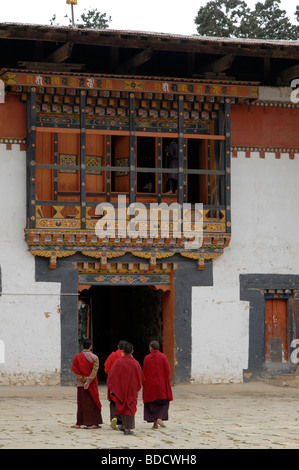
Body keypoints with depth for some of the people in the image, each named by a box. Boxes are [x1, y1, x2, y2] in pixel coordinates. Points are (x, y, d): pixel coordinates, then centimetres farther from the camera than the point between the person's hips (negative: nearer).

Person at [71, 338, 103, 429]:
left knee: (81, 403, 8)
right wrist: (89, 381, -16)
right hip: (92, 384, -2)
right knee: (93, 403, 4)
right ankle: (94, 423, 1)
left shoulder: (77, 357, -1)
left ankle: (79, 423, 8)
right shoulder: (94, 357, -6)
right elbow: (94, 371, -14)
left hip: (81, 384, 2)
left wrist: (83, 380, -7)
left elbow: (75, 371, -5)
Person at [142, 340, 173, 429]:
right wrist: (167, 382, 4)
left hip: (150, 384, 1)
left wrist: (145, 384, 11)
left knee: (152, 404, 9)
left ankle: (155, 423, 3)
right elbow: (167, 371, -7)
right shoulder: (163, 357, -6)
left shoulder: (147, 358, -2)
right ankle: (160, 418, -12)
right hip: (161, 384, -1)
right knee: (163, 402, 10)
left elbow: (144, 372, 0)